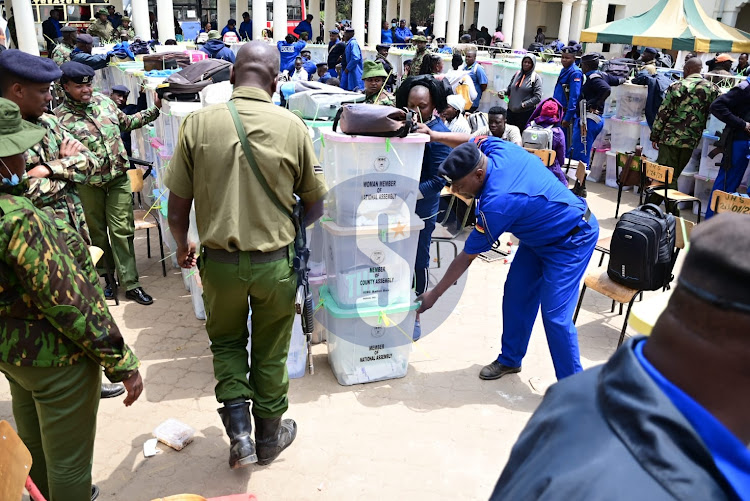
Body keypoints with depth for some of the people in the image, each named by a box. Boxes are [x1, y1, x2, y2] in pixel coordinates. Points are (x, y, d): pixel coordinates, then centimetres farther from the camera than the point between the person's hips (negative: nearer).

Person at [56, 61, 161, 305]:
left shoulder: (104, 101, 5)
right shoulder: (59, 117, -9)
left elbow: (126, 122, 19)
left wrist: (154, 110, 14)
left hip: (119, 177, 2)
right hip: (88, 184, -2)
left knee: (122, 230, 0)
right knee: (97, 232, 12)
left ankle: (130, 284, 4)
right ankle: (105, 277, 31)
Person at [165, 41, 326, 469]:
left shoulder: (199, 122, -9)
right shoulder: (292, 126, -10)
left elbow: (178, 207, -5)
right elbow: (316, 205, -2)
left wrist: (183, 246, 14)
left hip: (219, 261, 1)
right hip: (275, 264, 0)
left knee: (226, 341, 25)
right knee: (270, 353, 19)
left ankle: (240, 433, 18)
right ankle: (269, 437, 37)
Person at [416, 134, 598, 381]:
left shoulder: (495, 204, -35)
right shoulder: (495, 147, -16)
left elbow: (466, 257, -23)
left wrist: (434, 295, -13)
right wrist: (436, 135, 9)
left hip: (571, 241, -10)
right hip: (540, 233, 10)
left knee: (555, 316, -14)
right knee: (515, 294, 9)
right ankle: (510, 359, 25)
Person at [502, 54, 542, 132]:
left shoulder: (536, 78, -2)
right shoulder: (517, 74, 11)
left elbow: (537, 97, -8)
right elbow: (509, 88, 21)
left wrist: (524, 104, -17)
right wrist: (503, 92, -1)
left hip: (526, 113, -5)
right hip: (511, 111, 5)